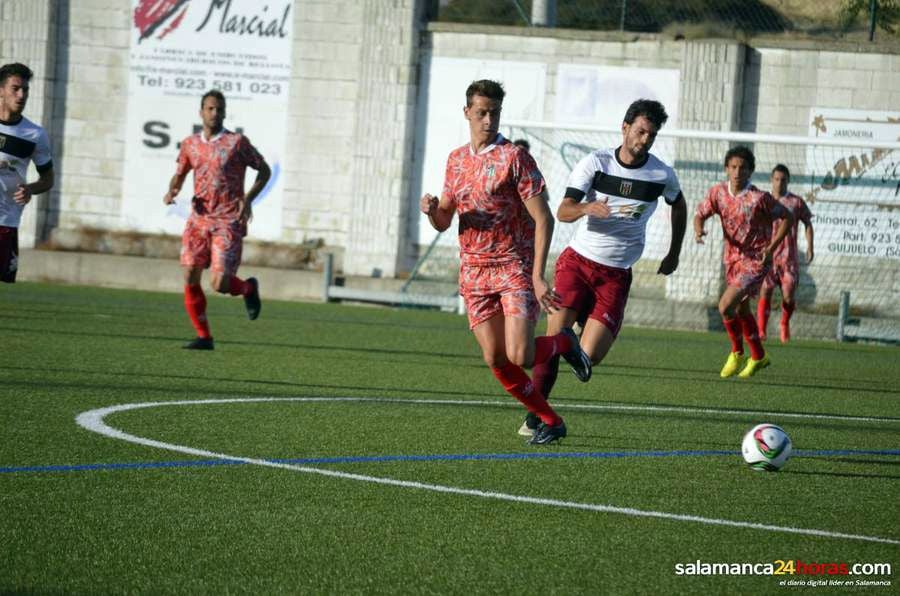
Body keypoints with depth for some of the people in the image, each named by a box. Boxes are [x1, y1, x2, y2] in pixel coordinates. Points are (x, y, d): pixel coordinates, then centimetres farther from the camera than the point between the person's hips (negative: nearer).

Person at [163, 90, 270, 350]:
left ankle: (248, 288, 23)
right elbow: (179, 175, 20)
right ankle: (204, 336, 8)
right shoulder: (190, 144, 8)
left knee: (221, 285, -12)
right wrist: (172, 192, -2)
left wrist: (248, 199, -9)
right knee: (190, 280, -5)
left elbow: (264, 171, 4)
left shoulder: (237, 142, -4)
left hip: (228, 223, -4)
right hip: (198, 219, 4)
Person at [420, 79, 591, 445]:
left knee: (520, 357, -16)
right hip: (474, 273, 5)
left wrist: (538, 277, -20)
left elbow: (543, 219, -12)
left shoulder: (514, 158, -8)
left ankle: (564, 343, 16)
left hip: (515, 267, -5)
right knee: (496, 360, -2)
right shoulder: (456, 160, 11)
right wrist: (431, 210, -10)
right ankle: (550, 422, 13)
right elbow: (443, 222, 16)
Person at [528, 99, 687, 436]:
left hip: (616, 275, 1)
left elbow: (678, 205, 21)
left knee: (590, 357, -13)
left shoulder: (662, 175, -1)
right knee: (555, 336, -17)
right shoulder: (596, 163, -6)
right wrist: (587, 208, -33)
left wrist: (674, 254, 21)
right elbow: (563, 211, -12)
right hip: (578, 260, -1)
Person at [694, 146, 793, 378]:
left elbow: (787, 218, -10)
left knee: (726, 306, -19)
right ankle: (758, 357, 41)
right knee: (741, 310, 20)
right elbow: (700, 214, 6)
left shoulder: (759, 198, -20)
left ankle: (737, 353, 5)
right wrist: (698, 230, -18)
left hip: (755, 261, -7)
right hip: (732, 258, 7)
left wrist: (770, 249, -15)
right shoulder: (717, 192, -6)